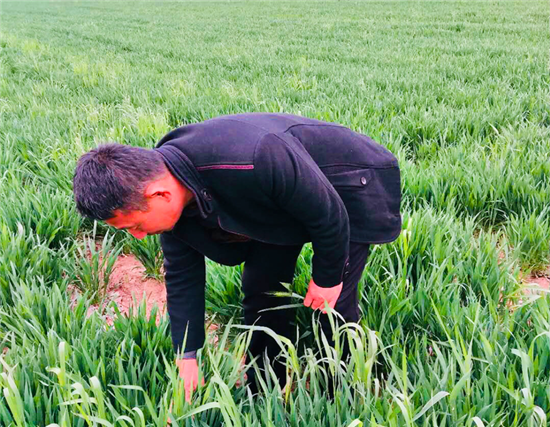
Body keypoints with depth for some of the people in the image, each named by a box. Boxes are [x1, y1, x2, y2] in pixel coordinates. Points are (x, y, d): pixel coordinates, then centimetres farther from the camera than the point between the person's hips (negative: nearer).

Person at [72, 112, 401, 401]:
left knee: (333, 303, -5)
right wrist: (187, 359, -4)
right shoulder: (169, 190, -18)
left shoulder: (254, 162, -45)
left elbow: (328, 214, -28)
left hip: (344, 188, -6)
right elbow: (182, 276, -5)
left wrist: (327, 277, -13)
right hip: (282, 201, 7)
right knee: (261, 290, 6)